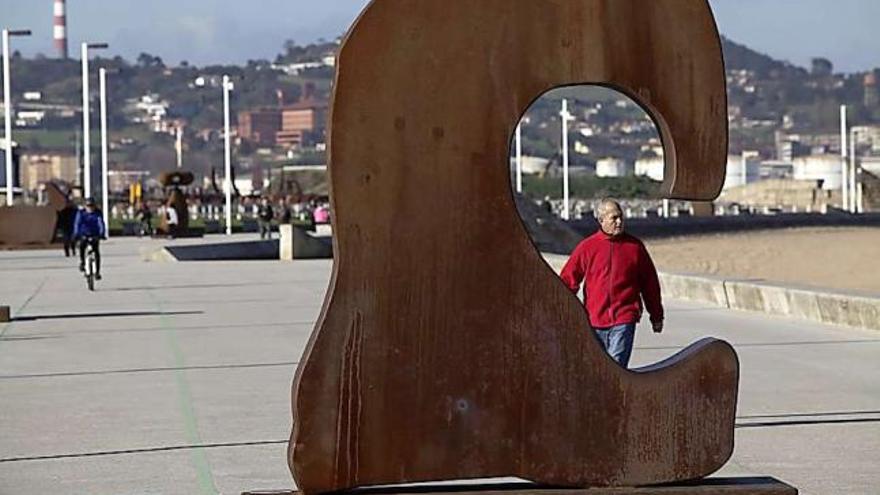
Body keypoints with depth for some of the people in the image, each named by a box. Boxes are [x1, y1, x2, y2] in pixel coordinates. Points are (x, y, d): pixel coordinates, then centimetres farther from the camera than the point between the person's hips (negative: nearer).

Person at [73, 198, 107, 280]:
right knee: (82, 246, -30)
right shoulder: (81, 213, -9)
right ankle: (82, 262, -8)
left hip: (94, 236, 0)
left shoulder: (98, 213, -11)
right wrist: (76, 235, -34)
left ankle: (97, 272, -1)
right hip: (84, 235, 0)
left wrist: (102, 234, -38)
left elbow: (101, 223, -23)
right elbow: (77, 223, -19)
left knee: (97, 253, -11)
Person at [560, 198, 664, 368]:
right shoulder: (587, 247, 3)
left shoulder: (635, 246, 5)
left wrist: (657, 317, 16)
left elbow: (650, 282, 12)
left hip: (624, 319, -1)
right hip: (595, 320, 2)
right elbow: (568, 279, 5)